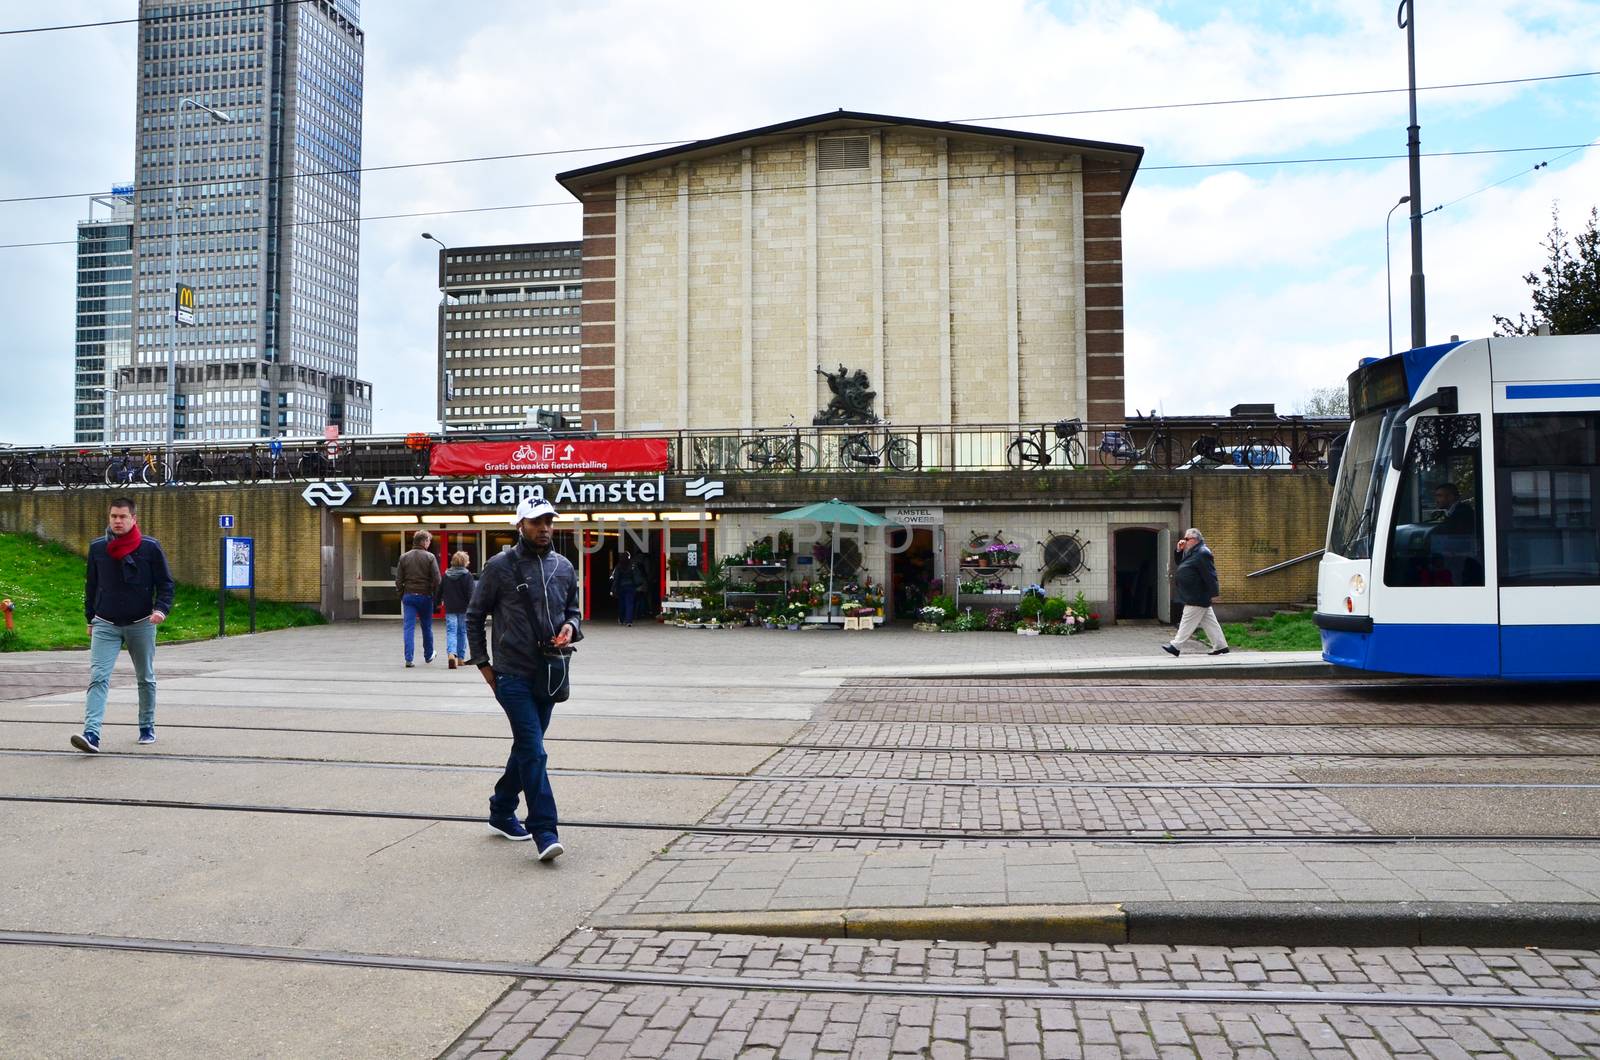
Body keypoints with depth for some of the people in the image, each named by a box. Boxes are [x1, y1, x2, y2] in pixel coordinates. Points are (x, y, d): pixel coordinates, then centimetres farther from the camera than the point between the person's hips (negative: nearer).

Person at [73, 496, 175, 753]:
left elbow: (165, 583, 0)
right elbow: (91, 584, 14)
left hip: (141, 625, -1)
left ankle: (147, 727, 27)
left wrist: (161, 609, -17)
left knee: (146, 678, 12)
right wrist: (90, 619, 17)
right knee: (98, 678, -13)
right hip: (105, 626, 1)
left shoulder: (150, 547, -5)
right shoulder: (97, 547, 3)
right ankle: (91, 733, -20)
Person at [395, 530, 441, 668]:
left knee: (409, 627, -1)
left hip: (408, 595, 2)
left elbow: (398, 580, 4)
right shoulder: (430, 557, -6)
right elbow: (436, 580, -9)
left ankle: (408, 658, -9)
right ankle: (428, 655, 28)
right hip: (425, 596, -2)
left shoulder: (404, 557, 4)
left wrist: (402, 595, 13)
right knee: (427, 627, 13)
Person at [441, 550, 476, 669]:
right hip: (463, 609, -2)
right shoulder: (467, 575, -8)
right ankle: (461, 658, 16)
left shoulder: (446, 575, 5)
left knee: (451, 632, -2)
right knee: (462, 632, 10)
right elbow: (470, 593, -11)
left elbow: (440, 591, 12)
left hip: (450, 609, 2)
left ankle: (451, 654, -26)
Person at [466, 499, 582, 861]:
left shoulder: (564, 567, 9)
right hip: (513, 674, -5)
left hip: (549, 673, 6)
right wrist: (482, 662, 1)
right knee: (533, 751, -11)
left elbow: (574, 608, 19)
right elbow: (474, 616, 4)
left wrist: (571, 627, -5)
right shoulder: (500, 567, -4)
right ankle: (545, 831, -10)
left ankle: (501, 812, 35)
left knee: (526, 746, 17)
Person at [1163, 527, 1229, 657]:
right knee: (1209, 622, 12)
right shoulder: (1192, 552, 14)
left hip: (1197, 597, -10)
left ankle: (1175, 646, -2)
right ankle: (1221, 647, 16)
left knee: (1188, 622, -5)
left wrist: (1213, 593, -22)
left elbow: (1210, 575, -21)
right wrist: (1179, 551, 8)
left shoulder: (1203, 553, -17)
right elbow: (1180, 563, 25)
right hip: (1195, 597, 10)